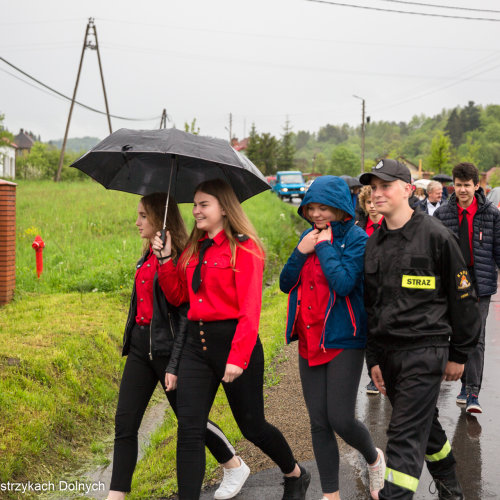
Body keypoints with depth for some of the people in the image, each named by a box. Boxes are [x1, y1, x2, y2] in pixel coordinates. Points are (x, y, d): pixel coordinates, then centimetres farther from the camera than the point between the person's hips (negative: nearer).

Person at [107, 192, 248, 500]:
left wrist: (175, 364, -20)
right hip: (140, 345, 8)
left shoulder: (179, 256, -14)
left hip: (167, 345, -8)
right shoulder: (149, 256, 12)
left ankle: (235, 467, 30)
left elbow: (186, 313, -17)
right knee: (125, 422, 2)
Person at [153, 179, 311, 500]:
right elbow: (177, 296, 13)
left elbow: (250, 309, -16)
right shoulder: (194, 248, 13)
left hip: (234, 340, -6)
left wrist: (238, 358, -24)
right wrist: (166, 259, 1)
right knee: (189, 430, -3)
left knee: (252, 425, 9)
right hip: (197, 344, 6)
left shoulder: (243, 248, -9)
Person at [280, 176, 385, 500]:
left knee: (341, 420, -8)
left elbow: (344, 283, -24)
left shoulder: (356, 239, -9)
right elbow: (286, 284, 6)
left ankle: (374, 458, 25)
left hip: (344, 340, -6)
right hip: (309, 340, 6)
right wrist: (301, 251, -7)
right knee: (319, 424, 7)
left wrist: (325, 247, -14)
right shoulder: (309, 236, 10)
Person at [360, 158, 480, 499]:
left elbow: (463, 298, -4)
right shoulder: (373, 243, 9)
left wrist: (459, 354, -2)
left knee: (405, 436, -10)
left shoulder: (435, 236, -9)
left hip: (424, 350, -6)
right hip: (387, 350, 6)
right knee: (424, 423, 19)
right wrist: (374, 358, 11)